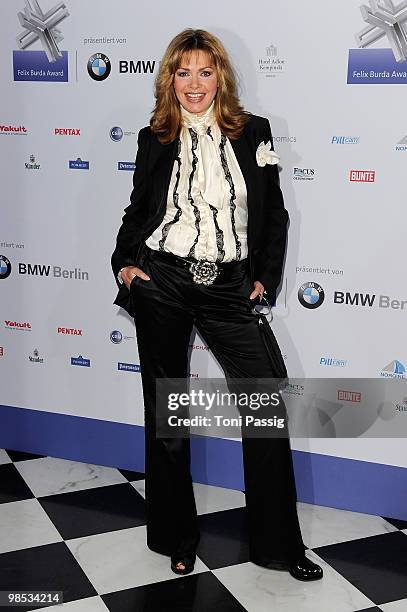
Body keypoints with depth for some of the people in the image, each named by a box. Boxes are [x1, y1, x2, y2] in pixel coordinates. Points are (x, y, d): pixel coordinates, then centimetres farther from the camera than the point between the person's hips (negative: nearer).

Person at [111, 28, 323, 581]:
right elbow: (137, 210, 14)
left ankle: (278, 543, 12)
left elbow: (274, 214, 8)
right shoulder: (156, 139, 5)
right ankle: (177, 536, 26)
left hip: (228, 287, 1)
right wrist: (123, 262, 0)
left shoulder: (253, 132, 5)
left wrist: (264, 279, 4)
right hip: (162, 282, 0)